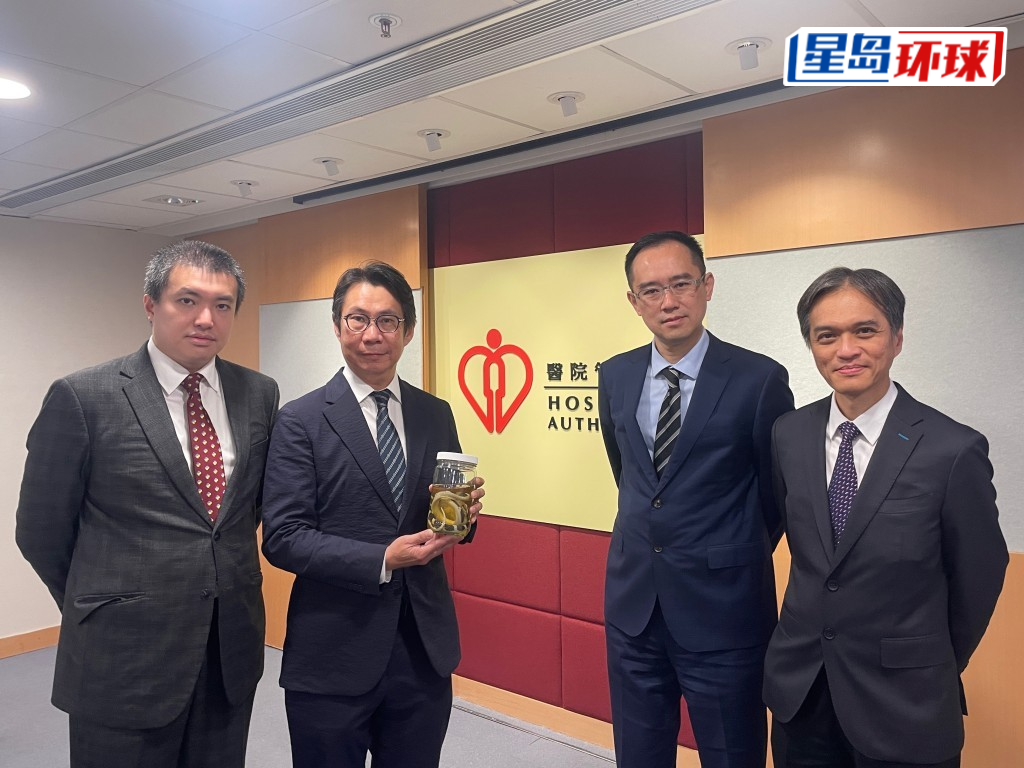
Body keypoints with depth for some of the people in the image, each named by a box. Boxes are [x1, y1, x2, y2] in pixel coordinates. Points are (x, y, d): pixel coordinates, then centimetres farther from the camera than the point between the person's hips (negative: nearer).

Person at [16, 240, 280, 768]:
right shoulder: (82, 398, -10)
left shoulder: (259, 394, 1)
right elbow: (41, 529, -2)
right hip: (123, 662, -3)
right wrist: (103, 609, 7)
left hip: (232, 652, 4)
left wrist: (224, 587, 11)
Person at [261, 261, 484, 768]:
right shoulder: (301, 420, -7)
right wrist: (383, 560, -21)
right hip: (333, 656, -3)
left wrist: (463, 513, -10)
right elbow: (282, 537, -12)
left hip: (425, 649, 4)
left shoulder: (436, 415, 5)